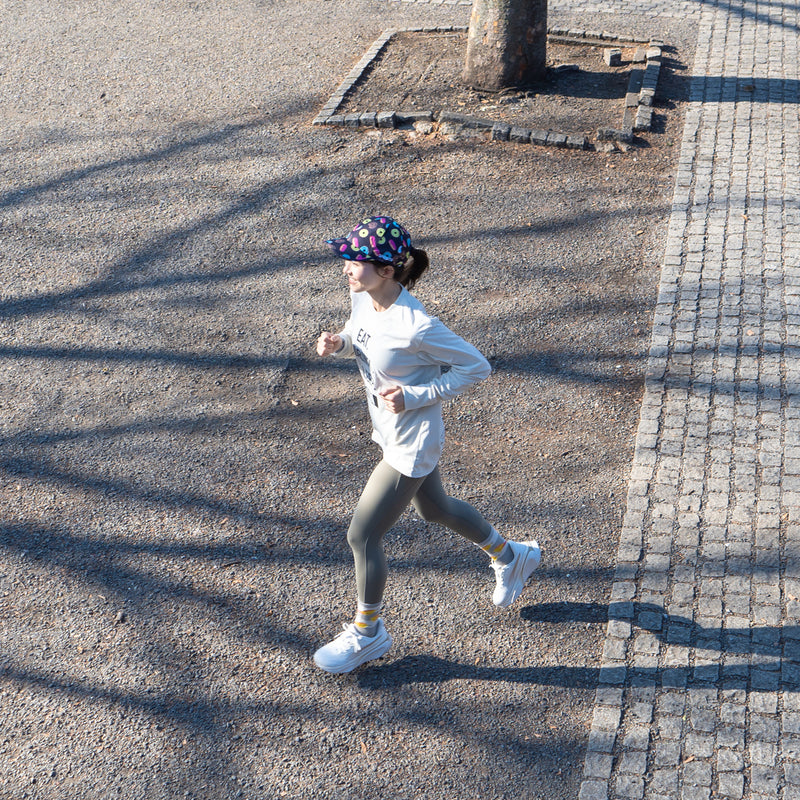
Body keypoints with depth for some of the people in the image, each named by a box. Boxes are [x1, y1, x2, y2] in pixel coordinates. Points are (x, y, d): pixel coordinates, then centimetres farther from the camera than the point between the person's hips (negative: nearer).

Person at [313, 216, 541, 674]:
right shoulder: (362, 297, -9)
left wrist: (416, 396, -26)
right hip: (391, 431, 9)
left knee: (363, 535, 0)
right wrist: (338, 343, -10)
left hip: (413, 442, -9)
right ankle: (512, 557, 53)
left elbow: (477, 367, -21)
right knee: (435, 509, 28)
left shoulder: (416, 326, -32)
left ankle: (367, 633, 24)